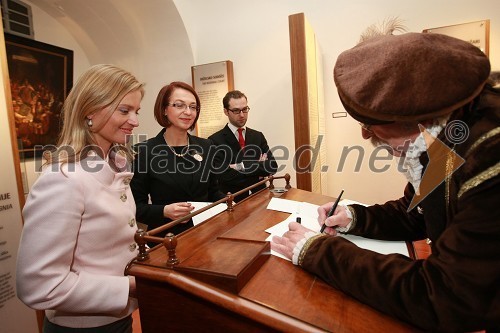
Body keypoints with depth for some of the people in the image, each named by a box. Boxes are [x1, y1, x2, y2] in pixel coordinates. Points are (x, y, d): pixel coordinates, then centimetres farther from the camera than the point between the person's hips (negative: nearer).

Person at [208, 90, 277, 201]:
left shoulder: (258, 136, 10)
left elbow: (272, 166, 0)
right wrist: (258, 167, -7)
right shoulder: (215, 140, -4)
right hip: (233, 200, -1)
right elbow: (223, 175, -14)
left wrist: (241, 167, -12)